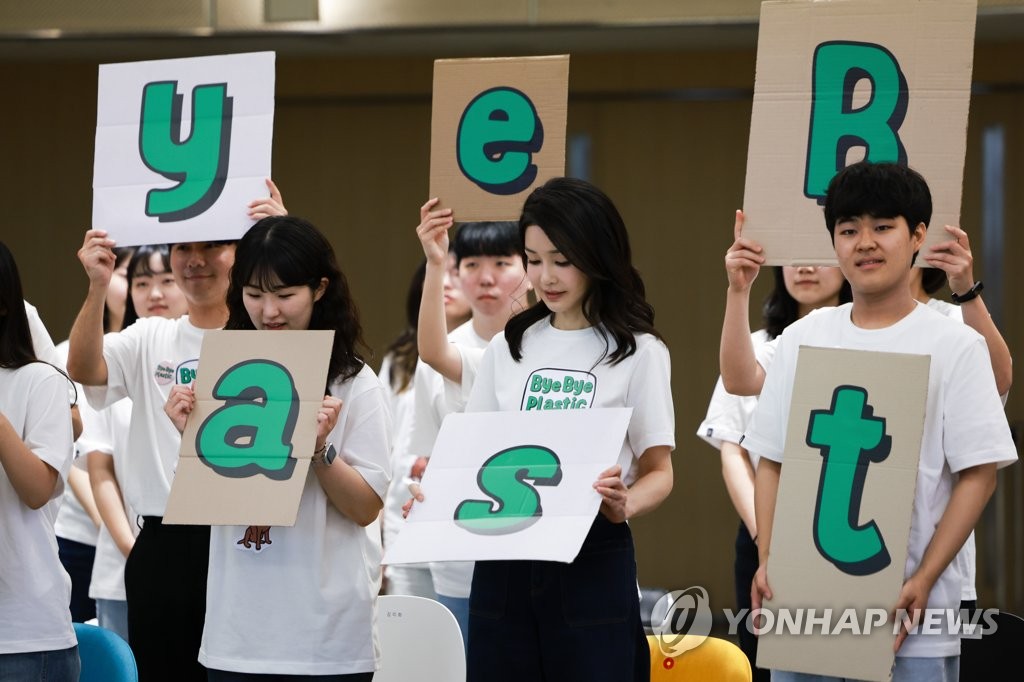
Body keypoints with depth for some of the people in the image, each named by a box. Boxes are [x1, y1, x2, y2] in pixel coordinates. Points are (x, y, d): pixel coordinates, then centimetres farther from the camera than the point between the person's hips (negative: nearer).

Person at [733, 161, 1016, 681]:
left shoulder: (955, 346, -2)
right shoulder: (802, 339, 10)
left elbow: (978, 474, -4)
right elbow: (771, 461, 13)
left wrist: (923, 582, -13)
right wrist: (767, 562, -1)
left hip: (906, 611, -3)